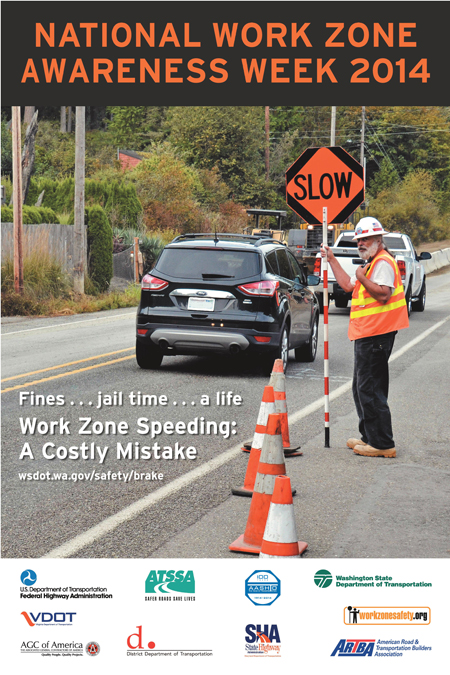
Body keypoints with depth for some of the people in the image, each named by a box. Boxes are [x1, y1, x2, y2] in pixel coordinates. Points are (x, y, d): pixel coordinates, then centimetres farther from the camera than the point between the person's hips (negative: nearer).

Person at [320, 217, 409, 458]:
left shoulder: (383, 262, -12)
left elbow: (383, 294, -24)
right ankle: (369, 437, 24)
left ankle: (383, 444, -9)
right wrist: (331, 260, 28)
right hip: (367, 335, 11)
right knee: (363, 388, 16)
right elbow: (348, 285, 29)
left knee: (370, 389, -11)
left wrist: (363, 279, -25)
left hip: (375, 335, -11)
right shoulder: (372, 263, 22)